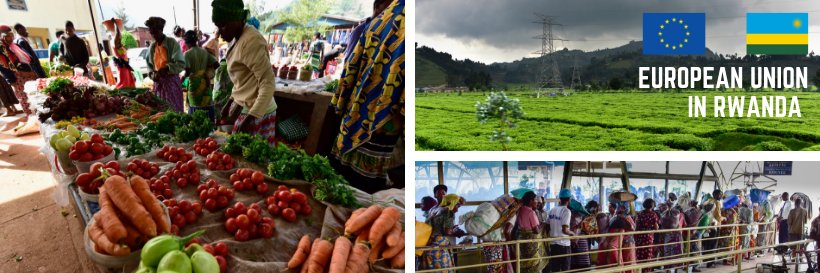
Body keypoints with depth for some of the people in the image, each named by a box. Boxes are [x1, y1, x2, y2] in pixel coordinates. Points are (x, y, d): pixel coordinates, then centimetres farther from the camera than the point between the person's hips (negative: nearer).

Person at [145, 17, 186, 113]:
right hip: (158, 82, 5)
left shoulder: (172, 43, -8)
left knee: (174, 110, -2)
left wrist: (165, 69, -25)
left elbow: (181, 64, -14)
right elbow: (149, 64, 20)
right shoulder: (152, 46, 9)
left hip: (172, 81, -5)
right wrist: (151, 73, -1)